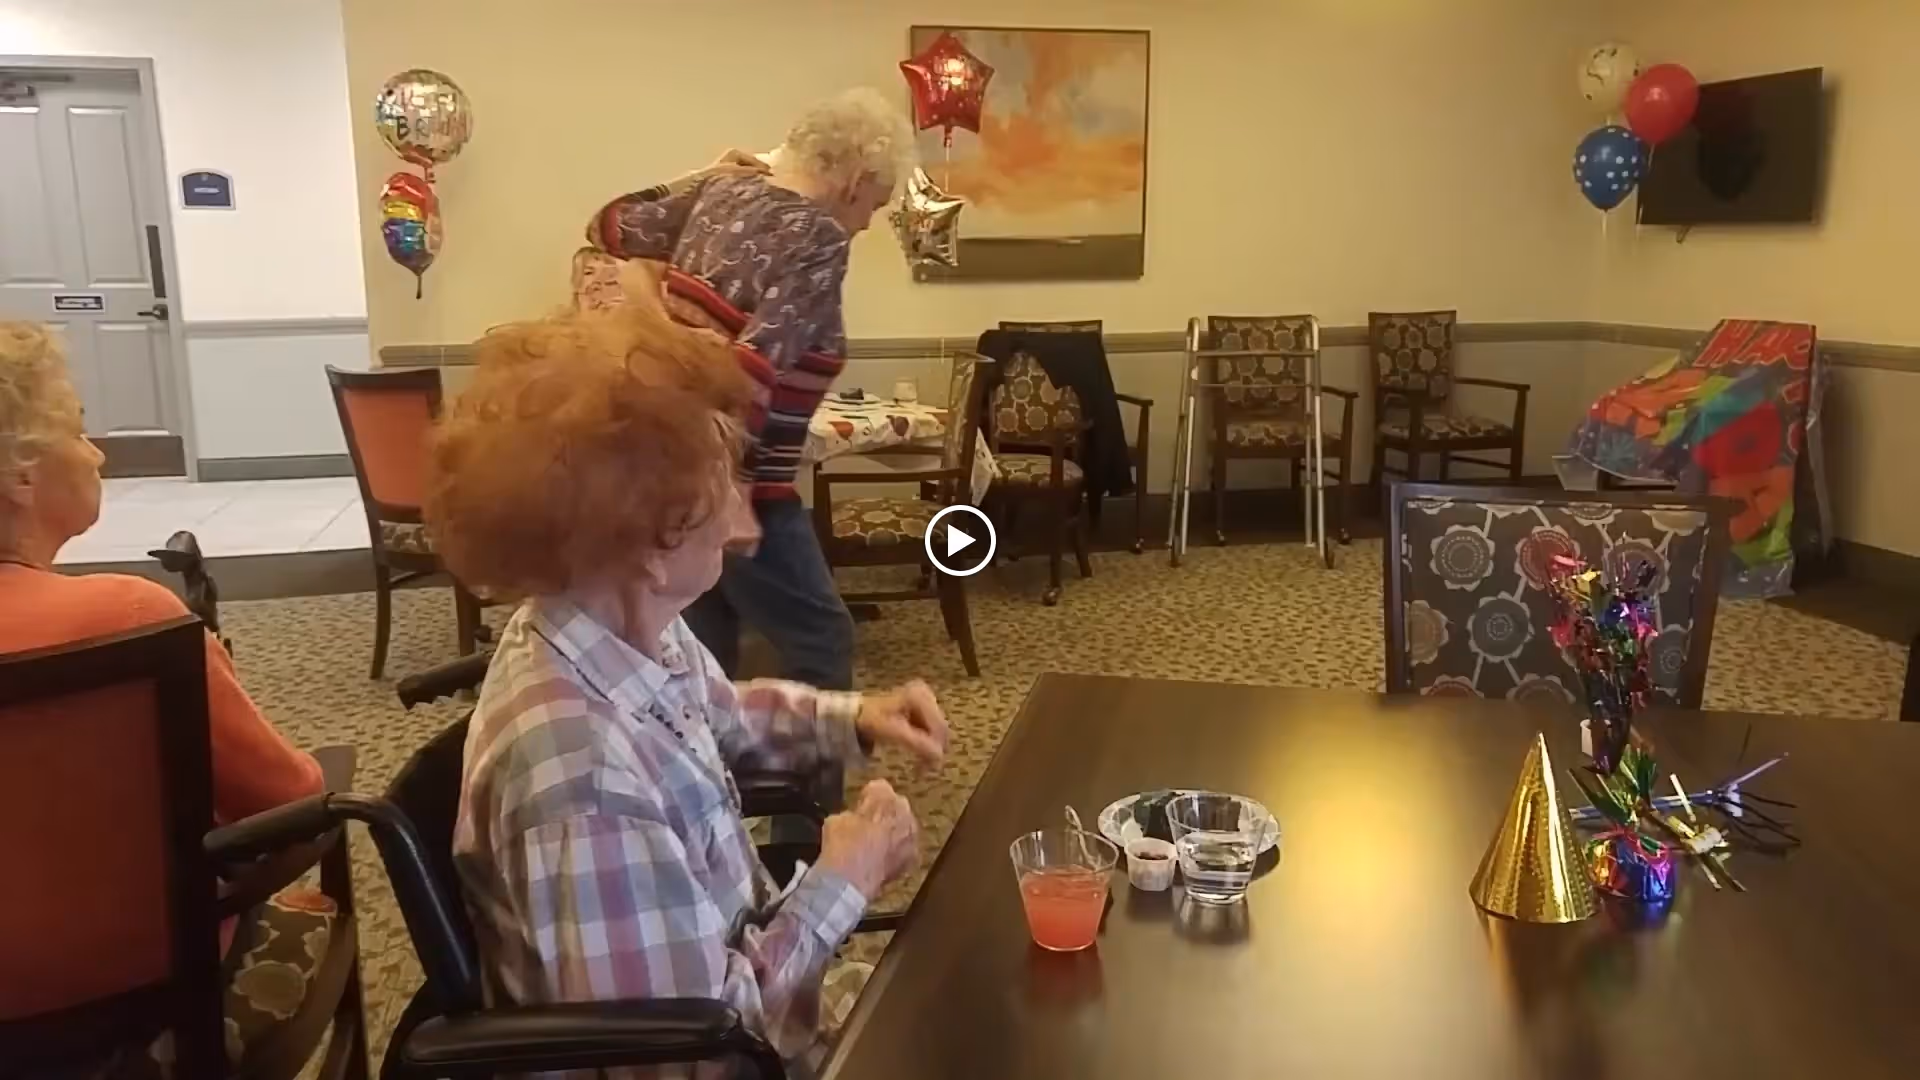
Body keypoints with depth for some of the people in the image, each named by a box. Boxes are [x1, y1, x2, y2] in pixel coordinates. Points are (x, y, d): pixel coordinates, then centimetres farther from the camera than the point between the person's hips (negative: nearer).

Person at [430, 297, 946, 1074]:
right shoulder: (585, 775, -36)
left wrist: (853, 717, -1)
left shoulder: (631, 633, -9)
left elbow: (721, 714, 15)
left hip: (740, 969, 7)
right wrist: (841, 885, -20)